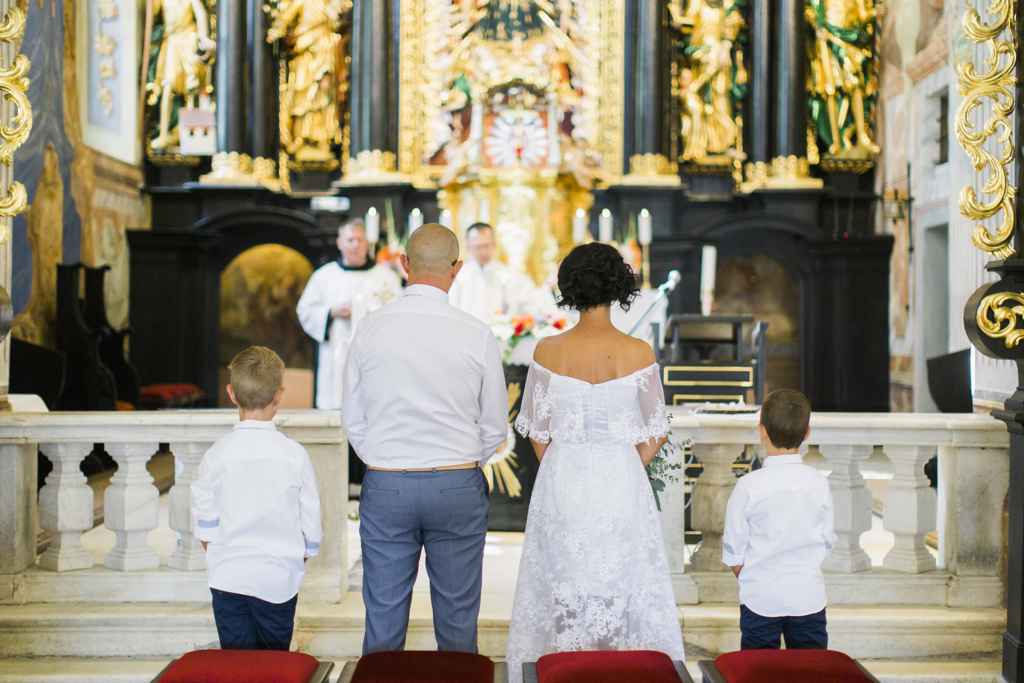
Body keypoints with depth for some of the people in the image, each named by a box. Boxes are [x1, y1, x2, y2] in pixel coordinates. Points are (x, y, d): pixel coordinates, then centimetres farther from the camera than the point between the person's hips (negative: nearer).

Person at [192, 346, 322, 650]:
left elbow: (205, 521, 2)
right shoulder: (294, 454, -8)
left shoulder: (216, 455, -7)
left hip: (228, 579, 0)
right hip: (279, 579, 0)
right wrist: (303, 554, 17)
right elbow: (310, 515, 0)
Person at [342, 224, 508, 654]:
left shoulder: (371, 329, -4)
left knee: (383, 618, 9)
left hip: (385, 488, 1)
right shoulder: (477, 335, -7)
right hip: (458, 489, -1)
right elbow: (495, 428, 2)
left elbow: (353, 420, 4)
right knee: (457, 619, 10)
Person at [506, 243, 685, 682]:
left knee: (561, 596, 11)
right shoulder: (638, 354, -9)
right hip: (622, 482, -1)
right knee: (622, 594, 8)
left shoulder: (548, 351, -6)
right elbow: (655, 434, -2)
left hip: (560, 485, 1)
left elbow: (536, 431, 1)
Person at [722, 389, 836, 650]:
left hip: (760, 599, -2)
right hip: (809, 597, 2)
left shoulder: (749, 486, -13)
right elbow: (827, 540, 4)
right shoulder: (819, 483, -5)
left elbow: (734, 551, -6)